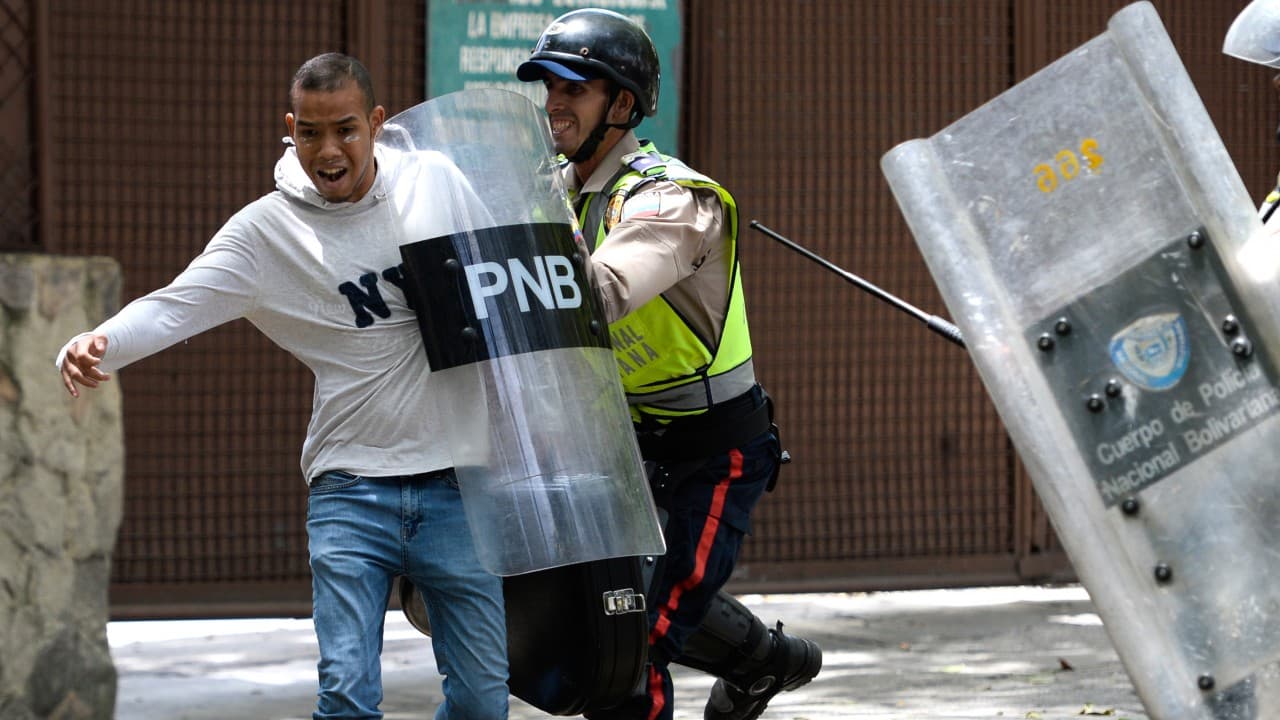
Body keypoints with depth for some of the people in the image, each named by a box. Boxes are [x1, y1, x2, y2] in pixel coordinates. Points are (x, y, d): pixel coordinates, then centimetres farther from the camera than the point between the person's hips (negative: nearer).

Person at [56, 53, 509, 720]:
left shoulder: (436, 182, 3)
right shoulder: (265, 230, -4)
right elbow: (177, 305, -16)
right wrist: (95, 346, -36)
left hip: (456, 483, 2)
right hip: (351, 487, -2)